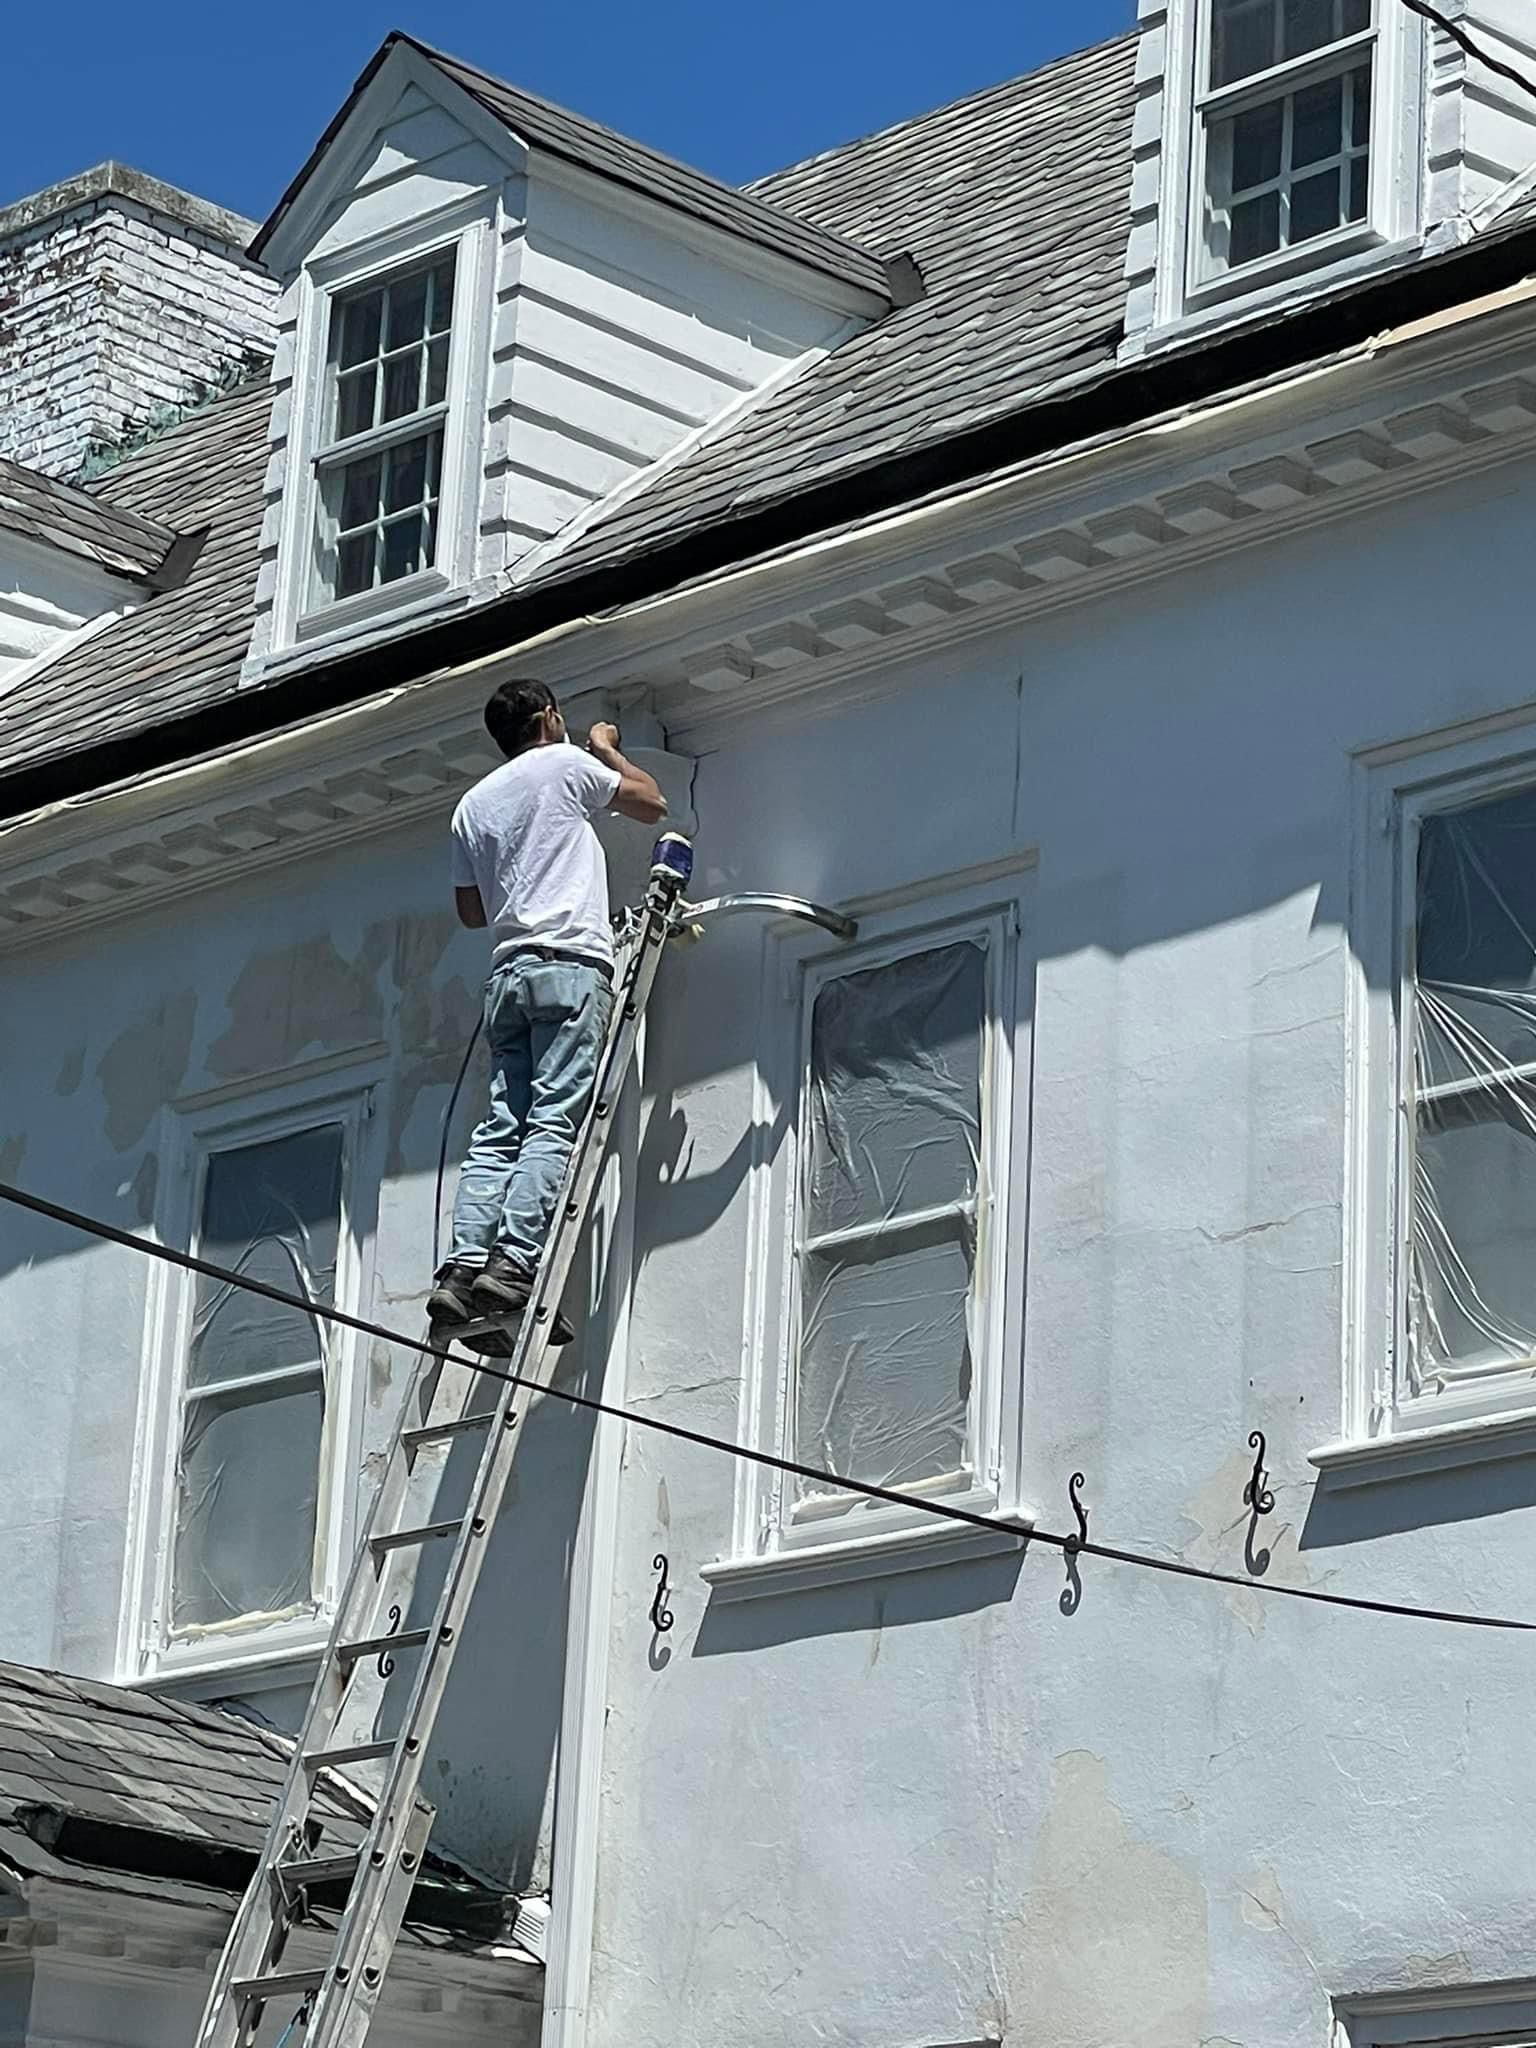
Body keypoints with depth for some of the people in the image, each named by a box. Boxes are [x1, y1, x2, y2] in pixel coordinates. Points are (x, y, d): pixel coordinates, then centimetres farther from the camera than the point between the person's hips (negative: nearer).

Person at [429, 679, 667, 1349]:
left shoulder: (472, 803, 22)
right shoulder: (566, 764, 5)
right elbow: (652, 803, 16)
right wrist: (609, 750, 31)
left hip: (508, 969, 6)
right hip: (570, 964, -6)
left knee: (500, 1131, -1)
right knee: (554, 1125, -14)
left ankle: (464, 1266, -15)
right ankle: (513, 1265, -27)